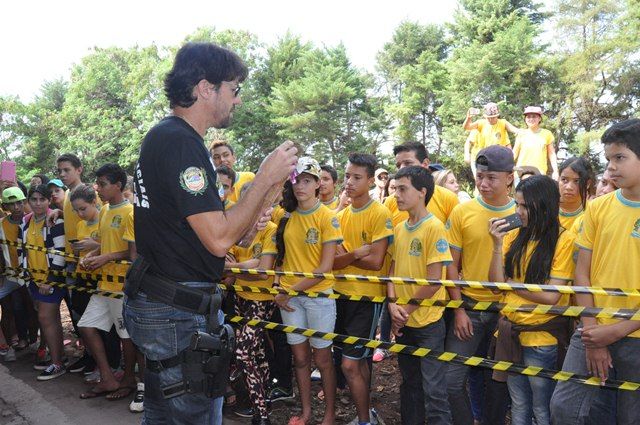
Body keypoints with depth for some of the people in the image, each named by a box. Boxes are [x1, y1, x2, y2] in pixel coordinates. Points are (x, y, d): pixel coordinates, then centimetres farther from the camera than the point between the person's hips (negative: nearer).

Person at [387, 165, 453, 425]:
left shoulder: (434, 228, -13)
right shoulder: (399, 229, 6)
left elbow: (434, 281, -16)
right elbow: (393, 270, 9)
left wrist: (407, 309, -9)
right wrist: (393, 305, -6)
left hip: (428, 322, -6)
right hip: (403, 323, 7)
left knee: (433, 389, -2)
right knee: (409, 382, 19)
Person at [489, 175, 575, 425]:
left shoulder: (564, 240, -13)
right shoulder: (514, 237, 3)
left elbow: (551, 296, -18)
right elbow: (496, 283, -3)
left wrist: (510, 283, -8)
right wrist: (498, 245, -12)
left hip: (542, 336, -5)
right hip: (510, 331, 5)